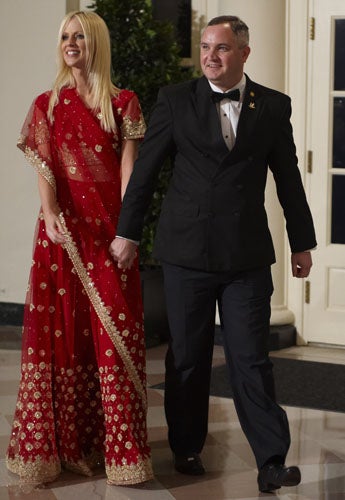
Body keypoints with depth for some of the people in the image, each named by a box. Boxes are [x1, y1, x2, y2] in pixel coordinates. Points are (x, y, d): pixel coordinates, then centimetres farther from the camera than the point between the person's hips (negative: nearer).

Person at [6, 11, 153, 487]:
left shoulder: (123, 103, 6)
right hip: (63, 226, 1)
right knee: (62, 330, 2)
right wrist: (50, 212, -21)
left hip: (109, 228, -1)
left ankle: (116, 445, 5)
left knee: (114, 331, -2)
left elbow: (127, 168, -1)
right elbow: (44, 166, -2)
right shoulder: (47, 105, 9)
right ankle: (63, 443, 11)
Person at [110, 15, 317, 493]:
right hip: (187, 251, 0)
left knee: (251, 360, -3)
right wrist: (126, 233, 2)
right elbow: (144, 170, 3)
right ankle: (187, 449, 25)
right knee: (187, 358, 10)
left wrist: (302, 242, 13)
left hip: (248, 256, 0)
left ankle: (271, 463, 0)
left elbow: (289, 178, 10)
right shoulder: (175, 100, 1)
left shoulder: (273, 106, 4)